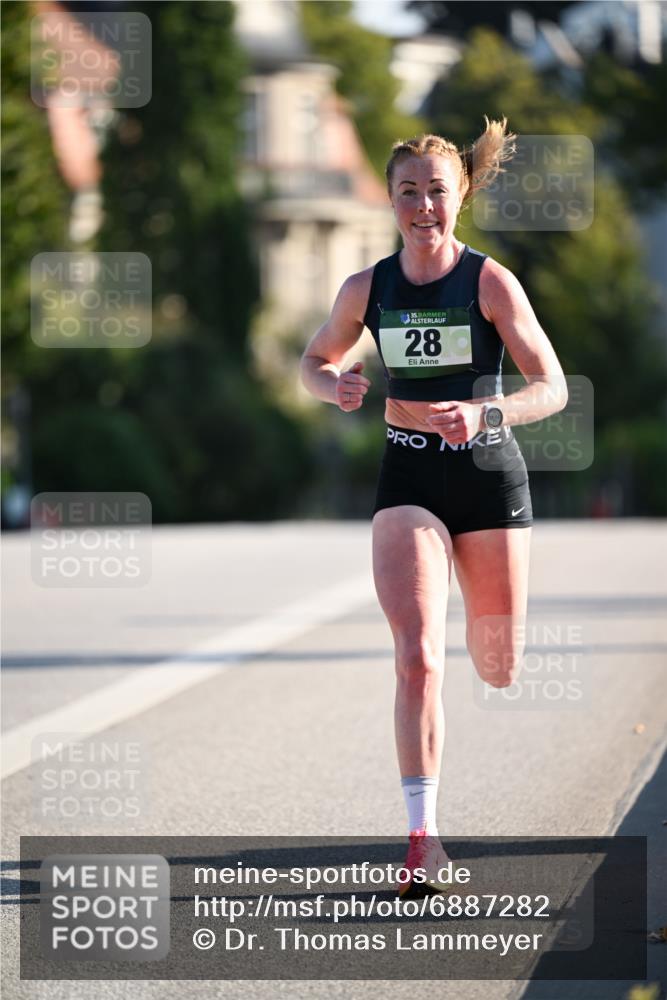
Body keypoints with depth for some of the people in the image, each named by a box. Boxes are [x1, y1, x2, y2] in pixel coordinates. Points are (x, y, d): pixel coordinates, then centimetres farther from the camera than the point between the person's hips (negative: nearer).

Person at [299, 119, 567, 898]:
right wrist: (335, 386, -10)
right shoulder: (367, 290, -2)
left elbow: (552, 388, -10)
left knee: (498, 670, 12)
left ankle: (486, 629, 53)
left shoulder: (491, 283, -10)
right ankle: (423, 839, -14)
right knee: (418, 658, -17)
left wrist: (482, 412, -29)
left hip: (488, 476, -1)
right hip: (407, 479, 1)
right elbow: (314, 360, 14)